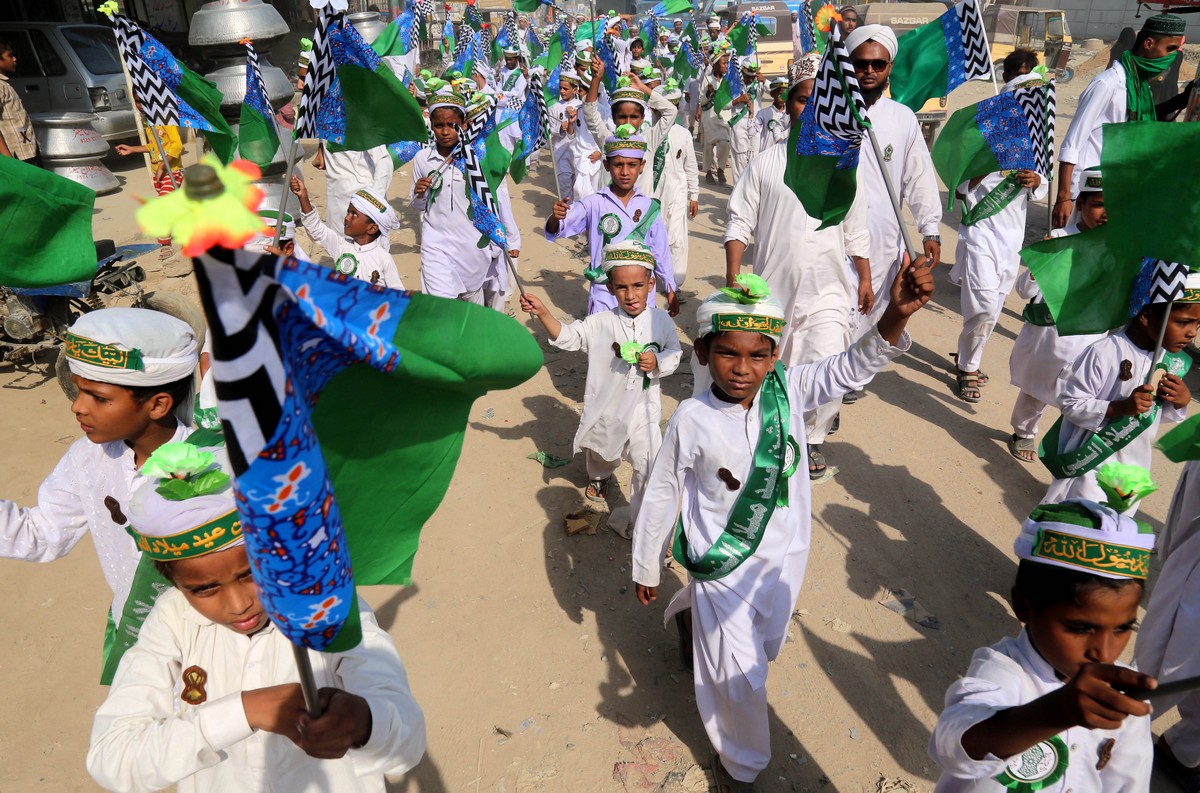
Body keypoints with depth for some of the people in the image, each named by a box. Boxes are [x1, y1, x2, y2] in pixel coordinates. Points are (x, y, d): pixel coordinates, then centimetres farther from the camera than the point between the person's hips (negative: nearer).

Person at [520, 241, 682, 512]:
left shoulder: (662, 321, -9)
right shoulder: (601, 323, -12)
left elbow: (675, 353, 1)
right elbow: (567, 337, -14)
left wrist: (657, 362, -20)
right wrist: (543, 313, -28)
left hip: (643, 411, -1)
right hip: (604, 410, 1)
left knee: (648, 469, -6)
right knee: (599, 454, 28)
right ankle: (599, 477, 65)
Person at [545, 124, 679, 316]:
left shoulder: (649, 207, 2)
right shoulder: (594, 203, -5)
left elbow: (660, 252, 8)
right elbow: (556, 229, -14)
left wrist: (670, 291, 12)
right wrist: (556, 217, -36)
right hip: (604, 294, -2)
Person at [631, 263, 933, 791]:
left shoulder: (788, 391, -13)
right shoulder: (691, 419, -20)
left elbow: (853, 368, -22)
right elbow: (661, 496, -10)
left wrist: (895, 316, -42)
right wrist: (645, 570, -1)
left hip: (784, 557, 4)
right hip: (723, 565, -4)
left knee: (764, 647, 27)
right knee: (739, 677, 4)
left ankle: (691, 617, 58)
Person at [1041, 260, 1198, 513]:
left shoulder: (1175, 360, 0)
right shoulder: (1106, 352, -22)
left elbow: (1162, 414, 12)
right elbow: (1070, 402, -20)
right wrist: (1119, 407, -31)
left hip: (1134, 470, 7)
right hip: (1091, 465, -7)